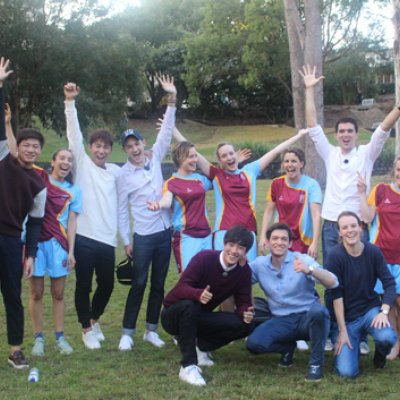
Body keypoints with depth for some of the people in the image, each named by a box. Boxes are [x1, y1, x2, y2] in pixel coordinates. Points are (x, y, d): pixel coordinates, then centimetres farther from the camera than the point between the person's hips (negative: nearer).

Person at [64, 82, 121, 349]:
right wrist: (70, 102, -17)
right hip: (84, 236, -3)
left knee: (107, 285, 12)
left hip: (108, 238, 3)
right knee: (84, 285, 3)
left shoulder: (116, 171, 11)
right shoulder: (82, 163, 1)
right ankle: (87, 329, 20)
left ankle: (94, 319, 37)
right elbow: (74, 133, -8)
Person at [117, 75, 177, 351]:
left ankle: (151, 330, 19)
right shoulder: (124, 175, -5)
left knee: (159, 284, 9)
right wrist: (126, 241, -5)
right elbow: (122, 210, -3)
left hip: (164, 232, 4)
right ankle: (127, 333, 8)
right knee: (139, 284, -2)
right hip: (143, 236, -4)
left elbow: (166, 132, 0)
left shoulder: (155, 160, 5)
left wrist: (172, 99, -8)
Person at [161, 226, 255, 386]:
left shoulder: (244, 271, -7)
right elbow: (181, 288, -30)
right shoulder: (204, 258, -23)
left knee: (244, 325, -16)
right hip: (175, 314, -4)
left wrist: (246, 313, -31)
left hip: (198, 318, 5)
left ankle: (200, 346, 4)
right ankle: (188, 366, -32)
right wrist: (198, 294, -52)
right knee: (190, 305, -40)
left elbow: (243, 302, -6)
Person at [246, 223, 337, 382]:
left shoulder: (302, 260, -10)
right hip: (281, 321, 3)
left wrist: (309, 270, -41)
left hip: (308, 318, -3)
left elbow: (333, 283, -22)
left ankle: (316, 362, -14)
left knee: (318, 311, -38)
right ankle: (288, 347, 11)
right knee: (254, 343, -23)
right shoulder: (259, 264, 0)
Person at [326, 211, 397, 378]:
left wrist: (384, 312, -20)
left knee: (387, 337, -32)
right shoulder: (335, 255, -15)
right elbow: (336, 295, -14)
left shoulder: (373, 251, -6)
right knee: (347, 371, -17)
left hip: (370, 309, 2)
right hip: (346, 316, -2)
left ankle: (380, 355, 7)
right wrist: (342, 330, -14)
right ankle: (352, 344, 19)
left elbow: (389, 284, -5)